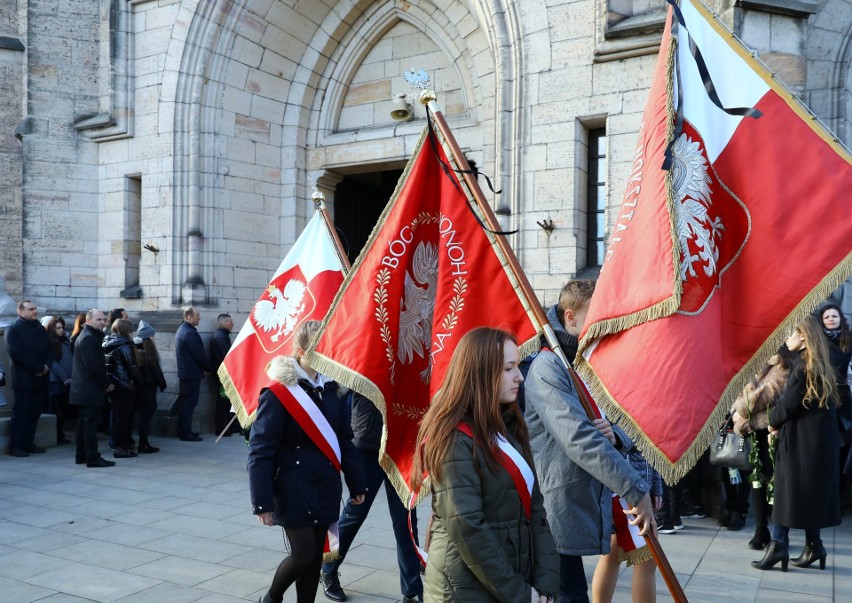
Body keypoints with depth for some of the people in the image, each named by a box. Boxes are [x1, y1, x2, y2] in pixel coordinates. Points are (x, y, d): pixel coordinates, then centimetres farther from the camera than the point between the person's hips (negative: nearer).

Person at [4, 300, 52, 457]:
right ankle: (15, 446, 2)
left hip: (41, 378, 6)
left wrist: (46, 366, -8)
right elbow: (16, 353, -15)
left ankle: (28, 442, 16)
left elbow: (49, 350, 13)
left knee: (35, 412, 8)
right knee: (20, 413, -3)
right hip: (23, 379, -6)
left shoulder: (40, 329, 16)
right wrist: (38, 368, -17)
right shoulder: (13, 329, -4)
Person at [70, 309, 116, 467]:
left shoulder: (87, 336, 18)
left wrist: (105, 382, 10)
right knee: (91, 423, -8)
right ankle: (92, 458, -6)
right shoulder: (89, 338, -15)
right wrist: (107, 384, -12)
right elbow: (94, 366, -21)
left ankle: (82, 455, 21)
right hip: (91, 389, -11)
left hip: (83, 389, 11)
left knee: (84, 422, 14)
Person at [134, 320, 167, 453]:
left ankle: (144, 443, 17)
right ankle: (143, 445, -3)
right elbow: (155, 368, -13)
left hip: (138, 384, 8)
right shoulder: (147, 347, -12)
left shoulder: (135, 347, 9)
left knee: (144, 413, 13)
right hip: (148, 385, -8)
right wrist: (162, 383, -4)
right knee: (147, 413, -3)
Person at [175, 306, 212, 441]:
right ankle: (186, 433, -3)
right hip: (192, 373, -10)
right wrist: (208, 368, -4)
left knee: (184, 401, 14)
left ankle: (182, 431, 21)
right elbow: (199, 354, -19)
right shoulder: (190, 333, -19)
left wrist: (204, 367, 14)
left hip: (184, 372, 10)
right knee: (190, 403, -6)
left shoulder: (181, 329, 14)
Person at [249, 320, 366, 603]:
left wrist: (356, 484, 13)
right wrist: (262, 502, -16)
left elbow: (345, 441, 12)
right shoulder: (277, 393, -15)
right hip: (294, 492, -5)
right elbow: (260, 452, -14)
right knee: (303, 554, -1)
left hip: (325, 491, 6)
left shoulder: (330, 389, 4)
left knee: (316, 555, 12)